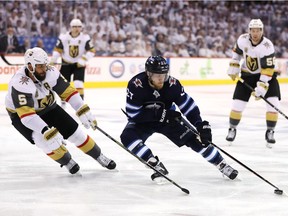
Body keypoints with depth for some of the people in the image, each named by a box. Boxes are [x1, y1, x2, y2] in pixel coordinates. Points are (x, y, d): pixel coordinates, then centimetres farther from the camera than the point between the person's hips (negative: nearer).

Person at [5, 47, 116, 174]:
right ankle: (67, 162, 0)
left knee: (74, 131, 0)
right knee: (44, 138, -27)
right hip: (20, 114, -5)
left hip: (47, 107, 5)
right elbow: (26, 114, -43)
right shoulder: (19, 84, -37)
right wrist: (47, 132, -50)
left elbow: (68, 91, -12)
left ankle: (100, 157, 20)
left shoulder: (50, 72, -22)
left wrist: (84, 111, -20)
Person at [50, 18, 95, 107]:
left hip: (79, 64, -1)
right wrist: (53, 60, -13)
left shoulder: (85, 38, -12)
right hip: (66, 64, 2)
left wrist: (83, 60, -19)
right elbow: (57, 49, -2)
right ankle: (63, 102, 25)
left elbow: (91, 51, -9)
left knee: (78, 84, -16)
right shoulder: (63, 37, -10)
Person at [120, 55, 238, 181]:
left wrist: (201, 125, -30)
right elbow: (132, 114, -28)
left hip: (167, 120, 2)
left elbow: (188, 105, -17)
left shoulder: (172, 84, -23)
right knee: (128, 137, -30)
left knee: (192, 138, -10)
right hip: (142, 121, -2)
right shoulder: (136, 85, -30)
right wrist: (160, 113, -31)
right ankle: (157, 166, -21)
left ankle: (222, 165, 6)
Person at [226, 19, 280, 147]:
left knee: (273, 103, -16)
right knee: (238, 103, -3)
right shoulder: (243, 40, -16)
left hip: (267, 74, -3)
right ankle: (232, 129, 18)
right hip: (247, 75, 3)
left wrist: (261, 87, -34)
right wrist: (233, 68, 3)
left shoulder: (267, 46, -27)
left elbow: (268, 69, -29)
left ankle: (270, 132, -1)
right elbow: (236, 52, 7)